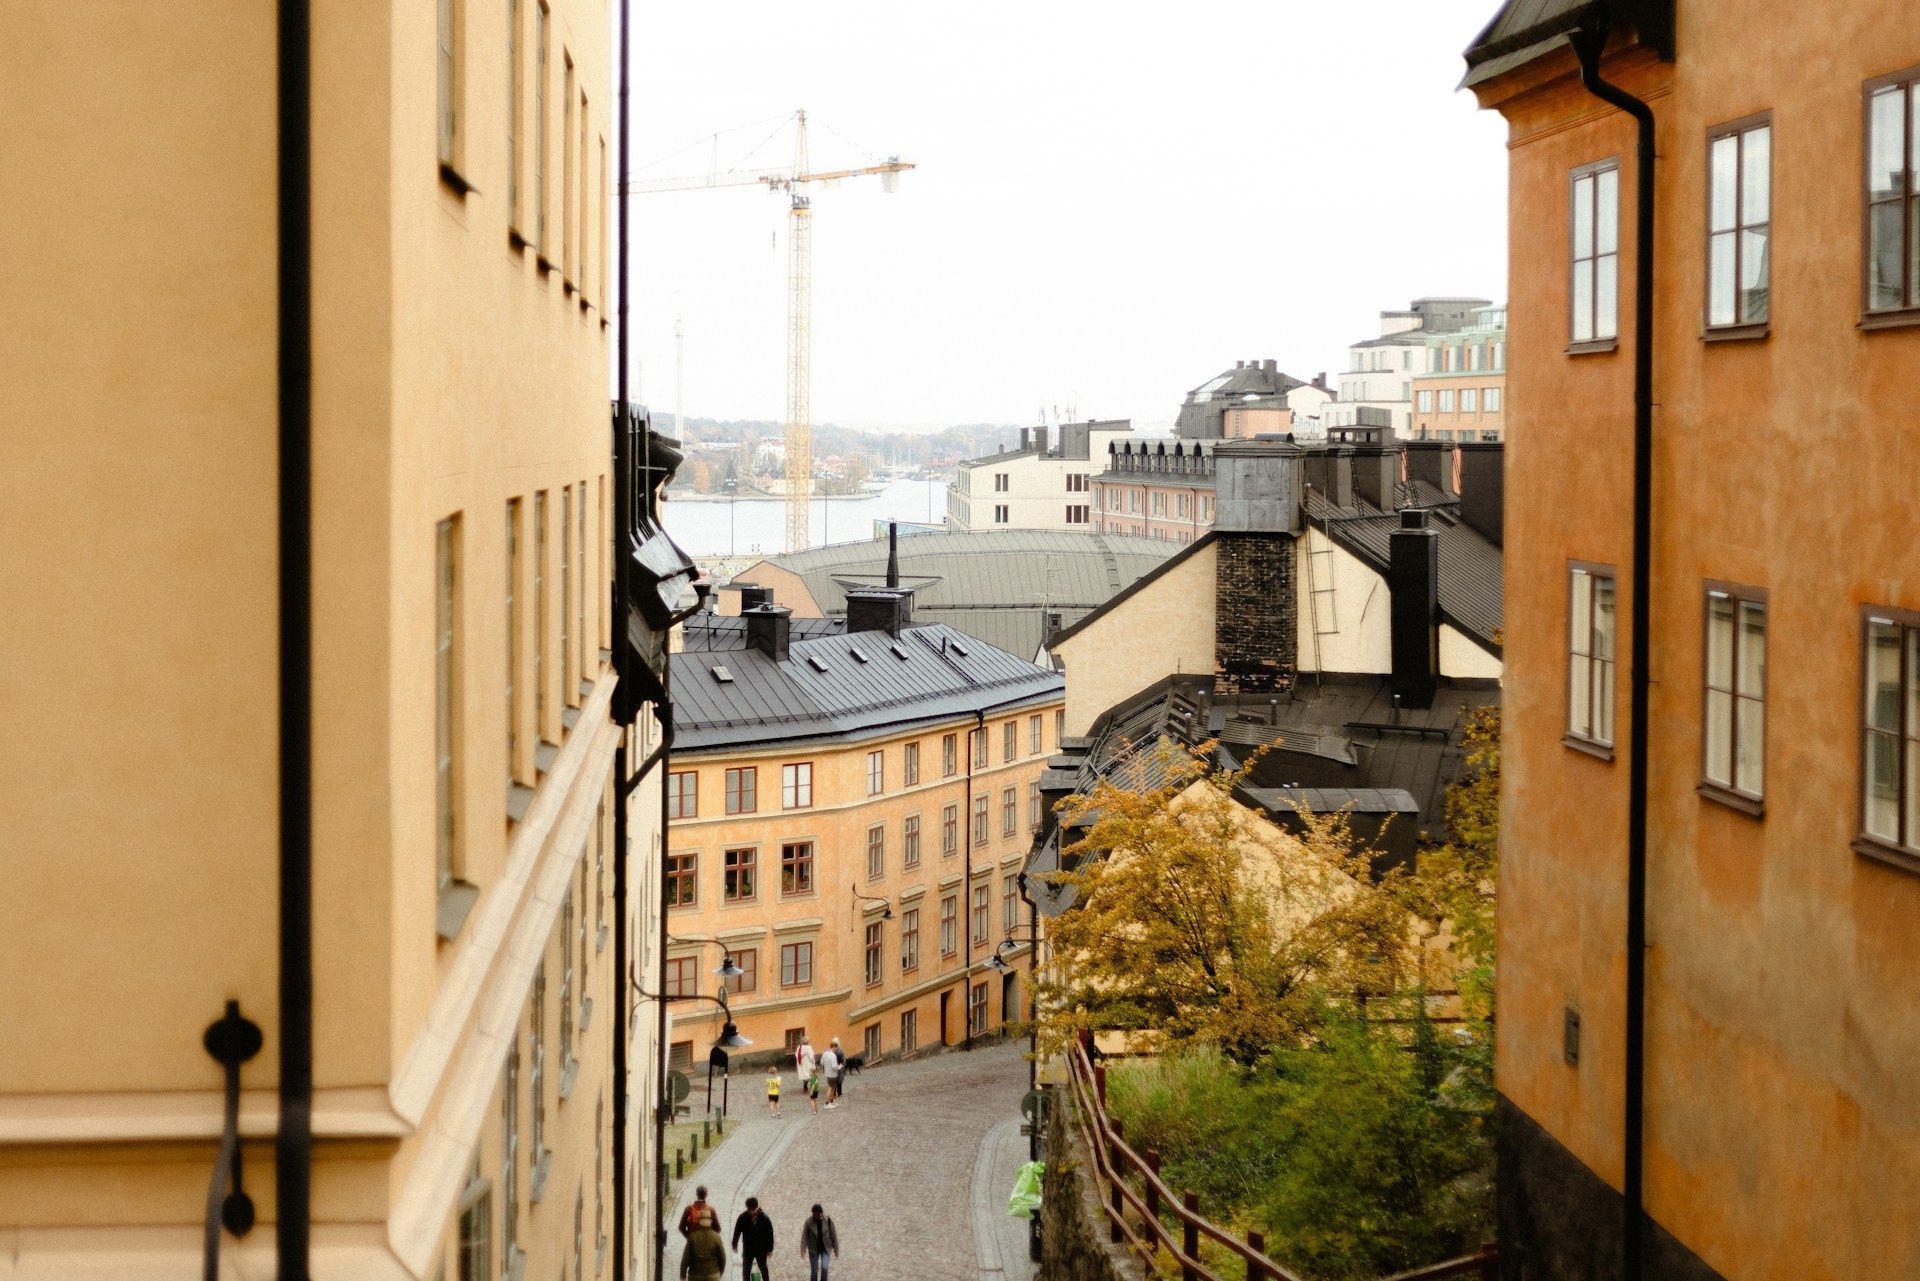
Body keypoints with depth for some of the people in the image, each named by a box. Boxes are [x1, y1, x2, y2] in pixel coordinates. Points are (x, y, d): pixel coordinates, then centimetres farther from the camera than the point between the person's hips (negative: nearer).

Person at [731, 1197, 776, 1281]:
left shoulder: (764, 1218, -15)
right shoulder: (742, 1218, -14)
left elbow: (770, 1233, -7)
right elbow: (737, 1232, -3)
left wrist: (770, 1249, -4)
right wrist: (734, 1245, -1)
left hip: (761, 1249, 0)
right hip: (747, 1249, 0)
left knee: (763, 1269, 16)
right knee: (746, 1271, 3)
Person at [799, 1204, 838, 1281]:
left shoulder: (828, 1221, -12)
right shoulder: (809, 1222, -12)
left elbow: (833, 1235, -3)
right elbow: (804, 1236, -12)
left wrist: (836, 1249, 1)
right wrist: (803, 1249, -21)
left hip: (825, 1248, 0)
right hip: (813, 1249, 0)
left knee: (824, 1268, -15)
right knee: (814, 1270, -1)